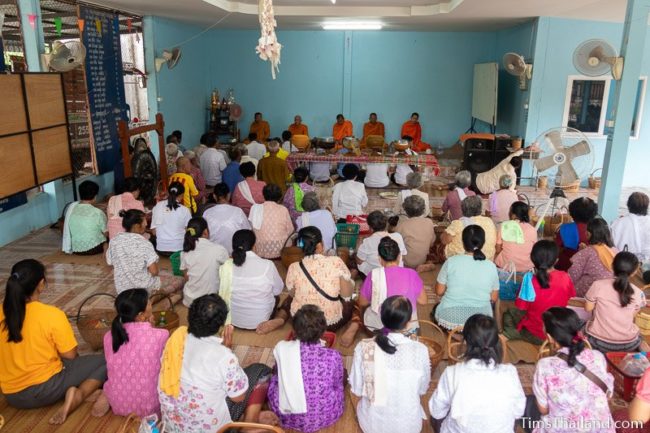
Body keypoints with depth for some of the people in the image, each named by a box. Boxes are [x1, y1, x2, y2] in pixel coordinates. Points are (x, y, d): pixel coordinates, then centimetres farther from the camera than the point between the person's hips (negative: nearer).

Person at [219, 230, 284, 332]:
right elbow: (278, 291, -5)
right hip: (260, 321, -2)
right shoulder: (268, 265, -20)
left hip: (234, 320, 2)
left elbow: (225, 292, 1)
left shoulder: (227, 266, -16)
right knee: (275, 296, 27)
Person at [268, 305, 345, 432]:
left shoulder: (281, 348, -14)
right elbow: (338, 385, 2)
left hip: (286, 417, 1)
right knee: (343, 373, 21)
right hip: (323, 418, -1)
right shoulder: (333, 356, -18)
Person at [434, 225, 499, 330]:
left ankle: (452, 330, 19)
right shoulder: (491, 266, -9)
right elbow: (494, 298, 1)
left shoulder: (451, 261, -13)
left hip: (449, 318, 0)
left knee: (436, 308, 33)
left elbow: (439, 291, -4)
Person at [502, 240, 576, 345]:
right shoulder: (565, 277, -14)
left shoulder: (530, 282, -25)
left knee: (508, 314, 22)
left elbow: (521, 307, -14)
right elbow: (571, 297, 3)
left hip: (536, 335, -4)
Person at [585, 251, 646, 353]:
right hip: (628, 344, 2)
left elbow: (588, 308, -3)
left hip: (599, 342, -2)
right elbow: (633, 316, 6)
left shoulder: (598, 285, -16)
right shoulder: (638, 293, -10)